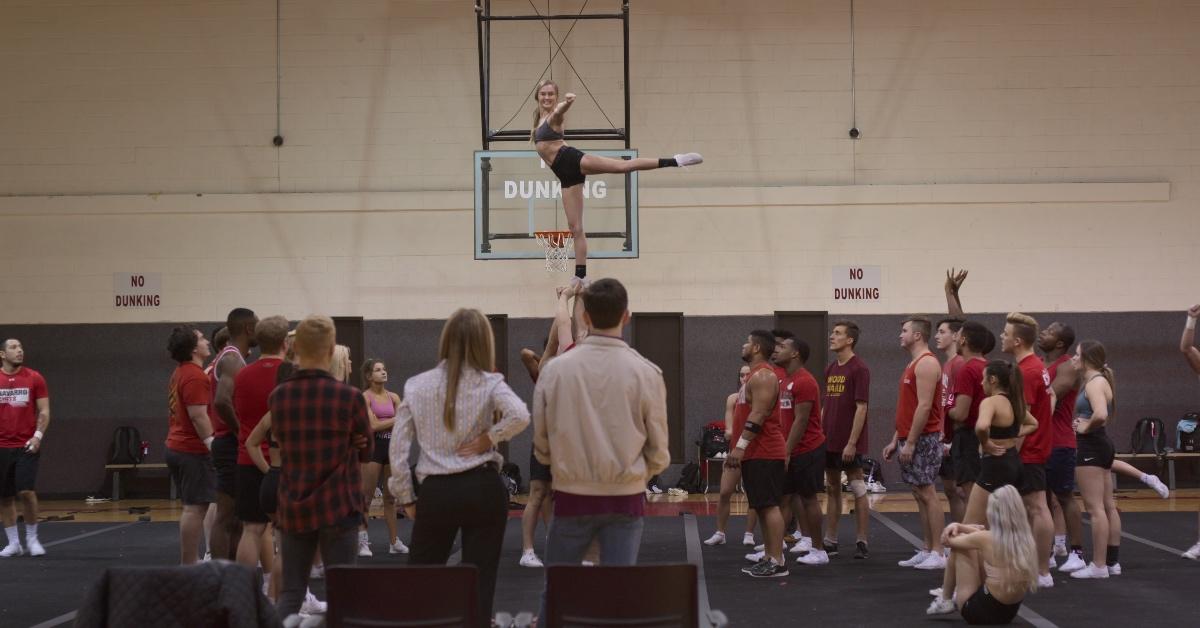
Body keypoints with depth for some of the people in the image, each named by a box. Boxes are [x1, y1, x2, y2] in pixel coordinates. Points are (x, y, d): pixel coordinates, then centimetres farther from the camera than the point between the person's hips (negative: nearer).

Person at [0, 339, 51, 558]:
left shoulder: (34, 378, 2)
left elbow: (44, 411, 2)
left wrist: (38, 435, -11)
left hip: (27, 445, -2)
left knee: (26, 491, -13)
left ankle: (32, 539, 3)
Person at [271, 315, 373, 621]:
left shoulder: (277, 397, -1)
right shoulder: (349, 396, -11)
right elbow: (366, 451, 4)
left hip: (293, 508, 3)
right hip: (338, 507, -3)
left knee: (291, 592, 10)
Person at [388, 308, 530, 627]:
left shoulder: (417, 385, 2)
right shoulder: (489, 382, -4)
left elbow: (397, 448, 1)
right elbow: (520, 416, -23)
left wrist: (407, 498, 8)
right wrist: (487, 439, -9)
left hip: (436, 492, 1)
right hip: (483, 488, -1)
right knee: (480, 579, 6)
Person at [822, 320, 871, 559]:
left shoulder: (859, 369, -10)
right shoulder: (830, 369, 12)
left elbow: (861, 407, -15)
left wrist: (852, 443, -18)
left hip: (849, 443, -8)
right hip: (828, 441, 8)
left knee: (858, 490, 0)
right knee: (832, 489, 11)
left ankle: (861, 542, 5)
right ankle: (830, 541, 17)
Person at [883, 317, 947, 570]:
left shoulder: (926, 363, -14)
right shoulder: (914, 364, 18)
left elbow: (924, 406, -21)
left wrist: (910, 442, -22)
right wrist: (895, 440, 19)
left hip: (923, 440, -10)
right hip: (909, 440, 10)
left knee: (927, 494, -7)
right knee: (919, 495, 10)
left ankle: (937, 553, -4)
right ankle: (927, 551, 15)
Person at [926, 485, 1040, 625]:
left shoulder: (987, 539, -19)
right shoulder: (1025, 539, -3)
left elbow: (948, 540, 0)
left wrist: (954, 531, 20)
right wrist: (959, 526, 9)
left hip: (981, 612, -6)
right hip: (1010, 613, 6)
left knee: (959, 544, 7)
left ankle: (945, 601, 23)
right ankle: (955, 593, 39)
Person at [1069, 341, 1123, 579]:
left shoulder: (1094, 383, -15)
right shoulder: (1099, 380, 14)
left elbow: (1100, 415, -33)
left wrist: (1085, 427, -16)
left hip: (1091, 445, -10)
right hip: (1102, 444, 10)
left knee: (1095, 508, -7)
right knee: (1108, 506, 12)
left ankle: (1099, 565, -6)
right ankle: (1112, 561, 17)